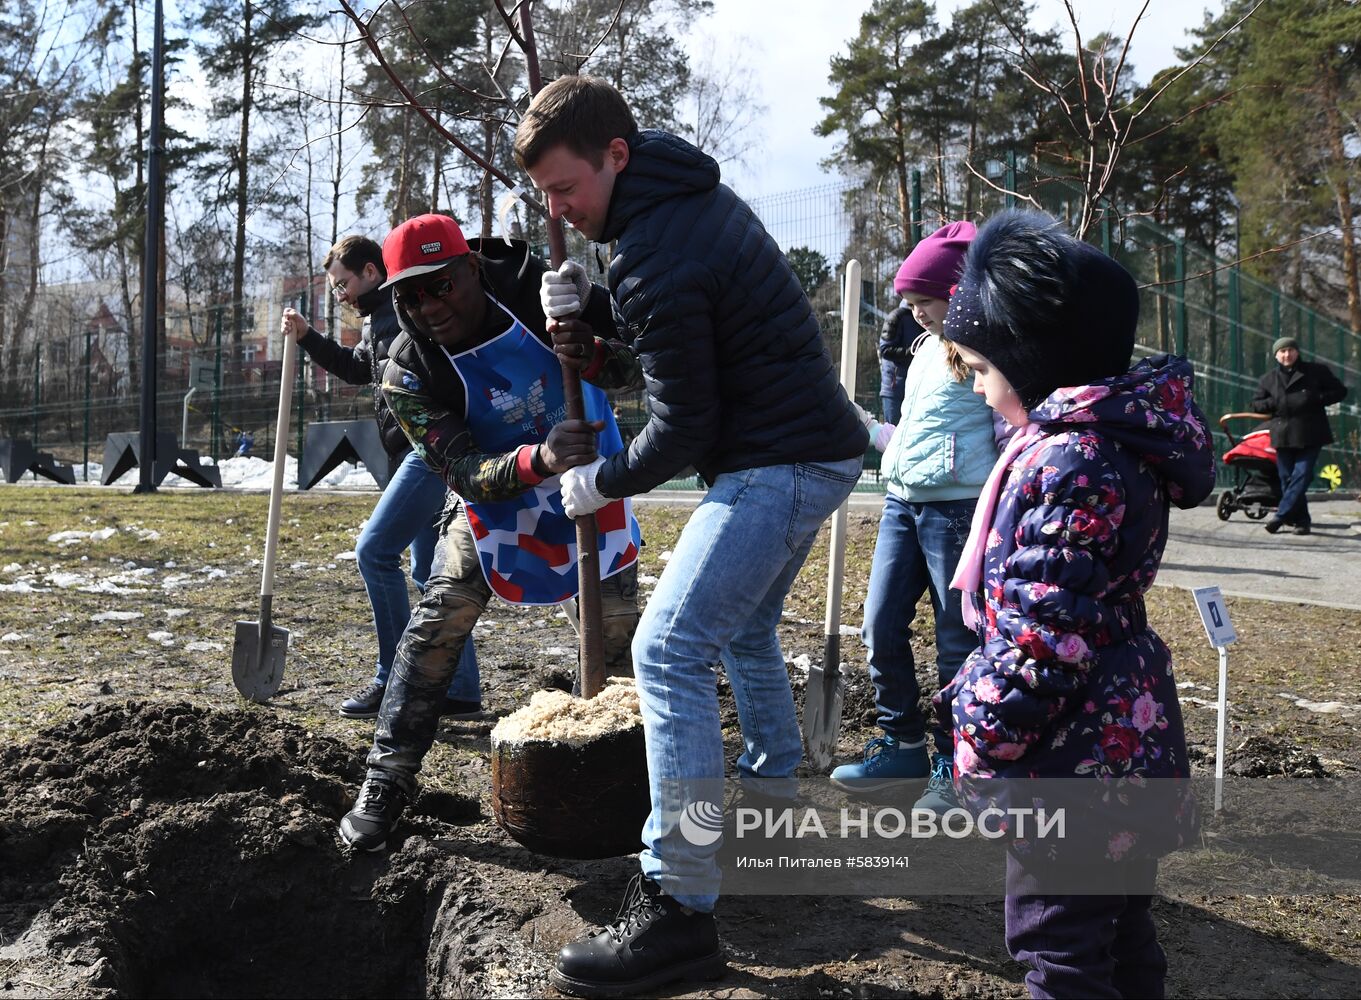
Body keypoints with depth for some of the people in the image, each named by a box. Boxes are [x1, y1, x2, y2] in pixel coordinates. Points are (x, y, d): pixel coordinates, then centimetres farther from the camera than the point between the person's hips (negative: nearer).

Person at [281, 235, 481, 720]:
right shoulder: (381, 317, 21)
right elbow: (357, 368, 37)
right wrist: (307, 337, 26)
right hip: (426, 453, 11)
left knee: (374, 550, -11)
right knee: (429, 573, 11)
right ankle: (461, 693, 15)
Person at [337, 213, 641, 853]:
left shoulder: (540, 289, -23)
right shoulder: (409, 374, -23)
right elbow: (465, 473, -29)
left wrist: (596, 357, -41)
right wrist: (539, 459, -50)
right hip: (493, 499, 0)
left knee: (619, 639, 1)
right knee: (434, 627, -11)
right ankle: (386, 785, 1)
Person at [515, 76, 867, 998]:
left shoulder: (656, 261, -22)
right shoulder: (694, 189, 10)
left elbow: (684, 427, -18)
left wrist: (601, 483, -1)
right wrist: (582, 326, -1)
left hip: (776, 466, -11)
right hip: (818, 446, 11)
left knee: (670, 651, -14)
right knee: (744, 630, 26)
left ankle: (679, 907, -14)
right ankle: (773, 801, 41)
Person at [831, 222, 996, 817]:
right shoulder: (925, 348, 18)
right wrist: (868, 430, 18)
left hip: (959, 506, -8)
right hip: (902, 502, 8)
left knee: (957, 641, 1)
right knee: (881, 628, 6)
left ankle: (953, 768, 12)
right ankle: (902, 745, 21)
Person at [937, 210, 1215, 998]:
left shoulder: (1070, 460, -22)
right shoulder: (1119, 436, 9)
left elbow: (1042, 632, -24)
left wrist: (984, 735, -14)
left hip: (1076, 756, -10)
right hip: (1127, 735, 10)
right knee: (1119, 929, 21)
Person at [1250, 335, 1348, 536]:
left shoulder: (1317, 371, 5)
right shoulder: (1268, 379, 12)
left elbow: (1339, 391, 6)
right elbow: (1256, 405, 12)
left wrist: (1316, 399, -10)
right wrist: (1275, 403, -8)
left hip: (1310, 435, -3)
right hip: (1283, 436, 3)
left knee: (1301, 475, -11)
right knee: (1287, 479, 2)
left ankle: (1281, 516, -9)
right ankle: (1301, 521, 11)